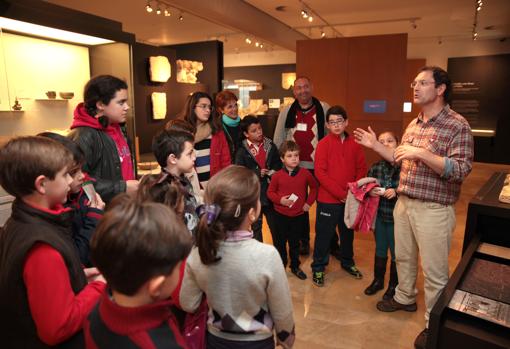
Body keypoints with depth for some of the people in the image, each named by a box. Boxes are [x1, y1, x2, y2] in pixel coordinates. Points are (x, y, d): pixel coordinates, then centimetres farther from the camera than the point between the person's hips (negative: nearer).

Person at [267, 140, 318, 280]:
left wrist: (309, 202, 1)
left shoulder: (305, 173, -7)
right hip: (281, 215, -1)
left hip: (299, 215, 1)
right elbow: (270, 192, -1)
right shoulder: (277, 175, -11)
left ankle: (295, 266, 34)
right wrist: (280, 200, -18)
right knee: (280, 242, 12)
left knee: (295, 243, 16)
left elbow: (314, 187, 8)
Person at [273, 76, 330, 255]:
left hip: (319, 165, -2)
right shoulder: (286, 112, 4)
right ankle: (303, 240, 29)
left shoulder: (324, 109, -2)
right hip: (294, 166, 2)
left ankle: (331, 241, 22)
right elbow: (278, 140, 8)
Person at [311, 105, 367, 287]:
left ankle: (347, 262, 39)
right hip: (328, 199, -4)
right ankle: (318, 267, 21)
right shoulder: (324, 144, -9)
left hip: (350, 199, 4)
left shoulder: (354, 144, 3)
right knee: (324, 233, 5)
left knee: (348, 232, 19)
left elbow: (361, 169, 6)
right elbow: (320, 173, -14)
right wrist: (341, 193, -17)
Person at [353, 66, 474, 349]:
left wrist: (422, 153, -27)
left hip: (434, 209, -7)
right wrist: (375, 145, 12)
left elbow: (461, 170, -21)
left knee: (434, 270, 6)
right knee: (403, 257, 22)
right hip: (404, 203, 7)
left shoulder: (457, 125, -13)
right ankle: (405, 298, 44)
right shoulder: (413, 125, 10)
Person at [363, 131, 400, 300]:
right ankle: (378, 280, 41)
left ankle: (393, 285, 35)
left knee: (396, 253, 13)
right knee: (380, 250, 21)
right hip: (379, 216, 4)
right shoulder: (375, 167, -2)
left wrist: (396, 192, -25)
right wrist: (370, 191, -13)